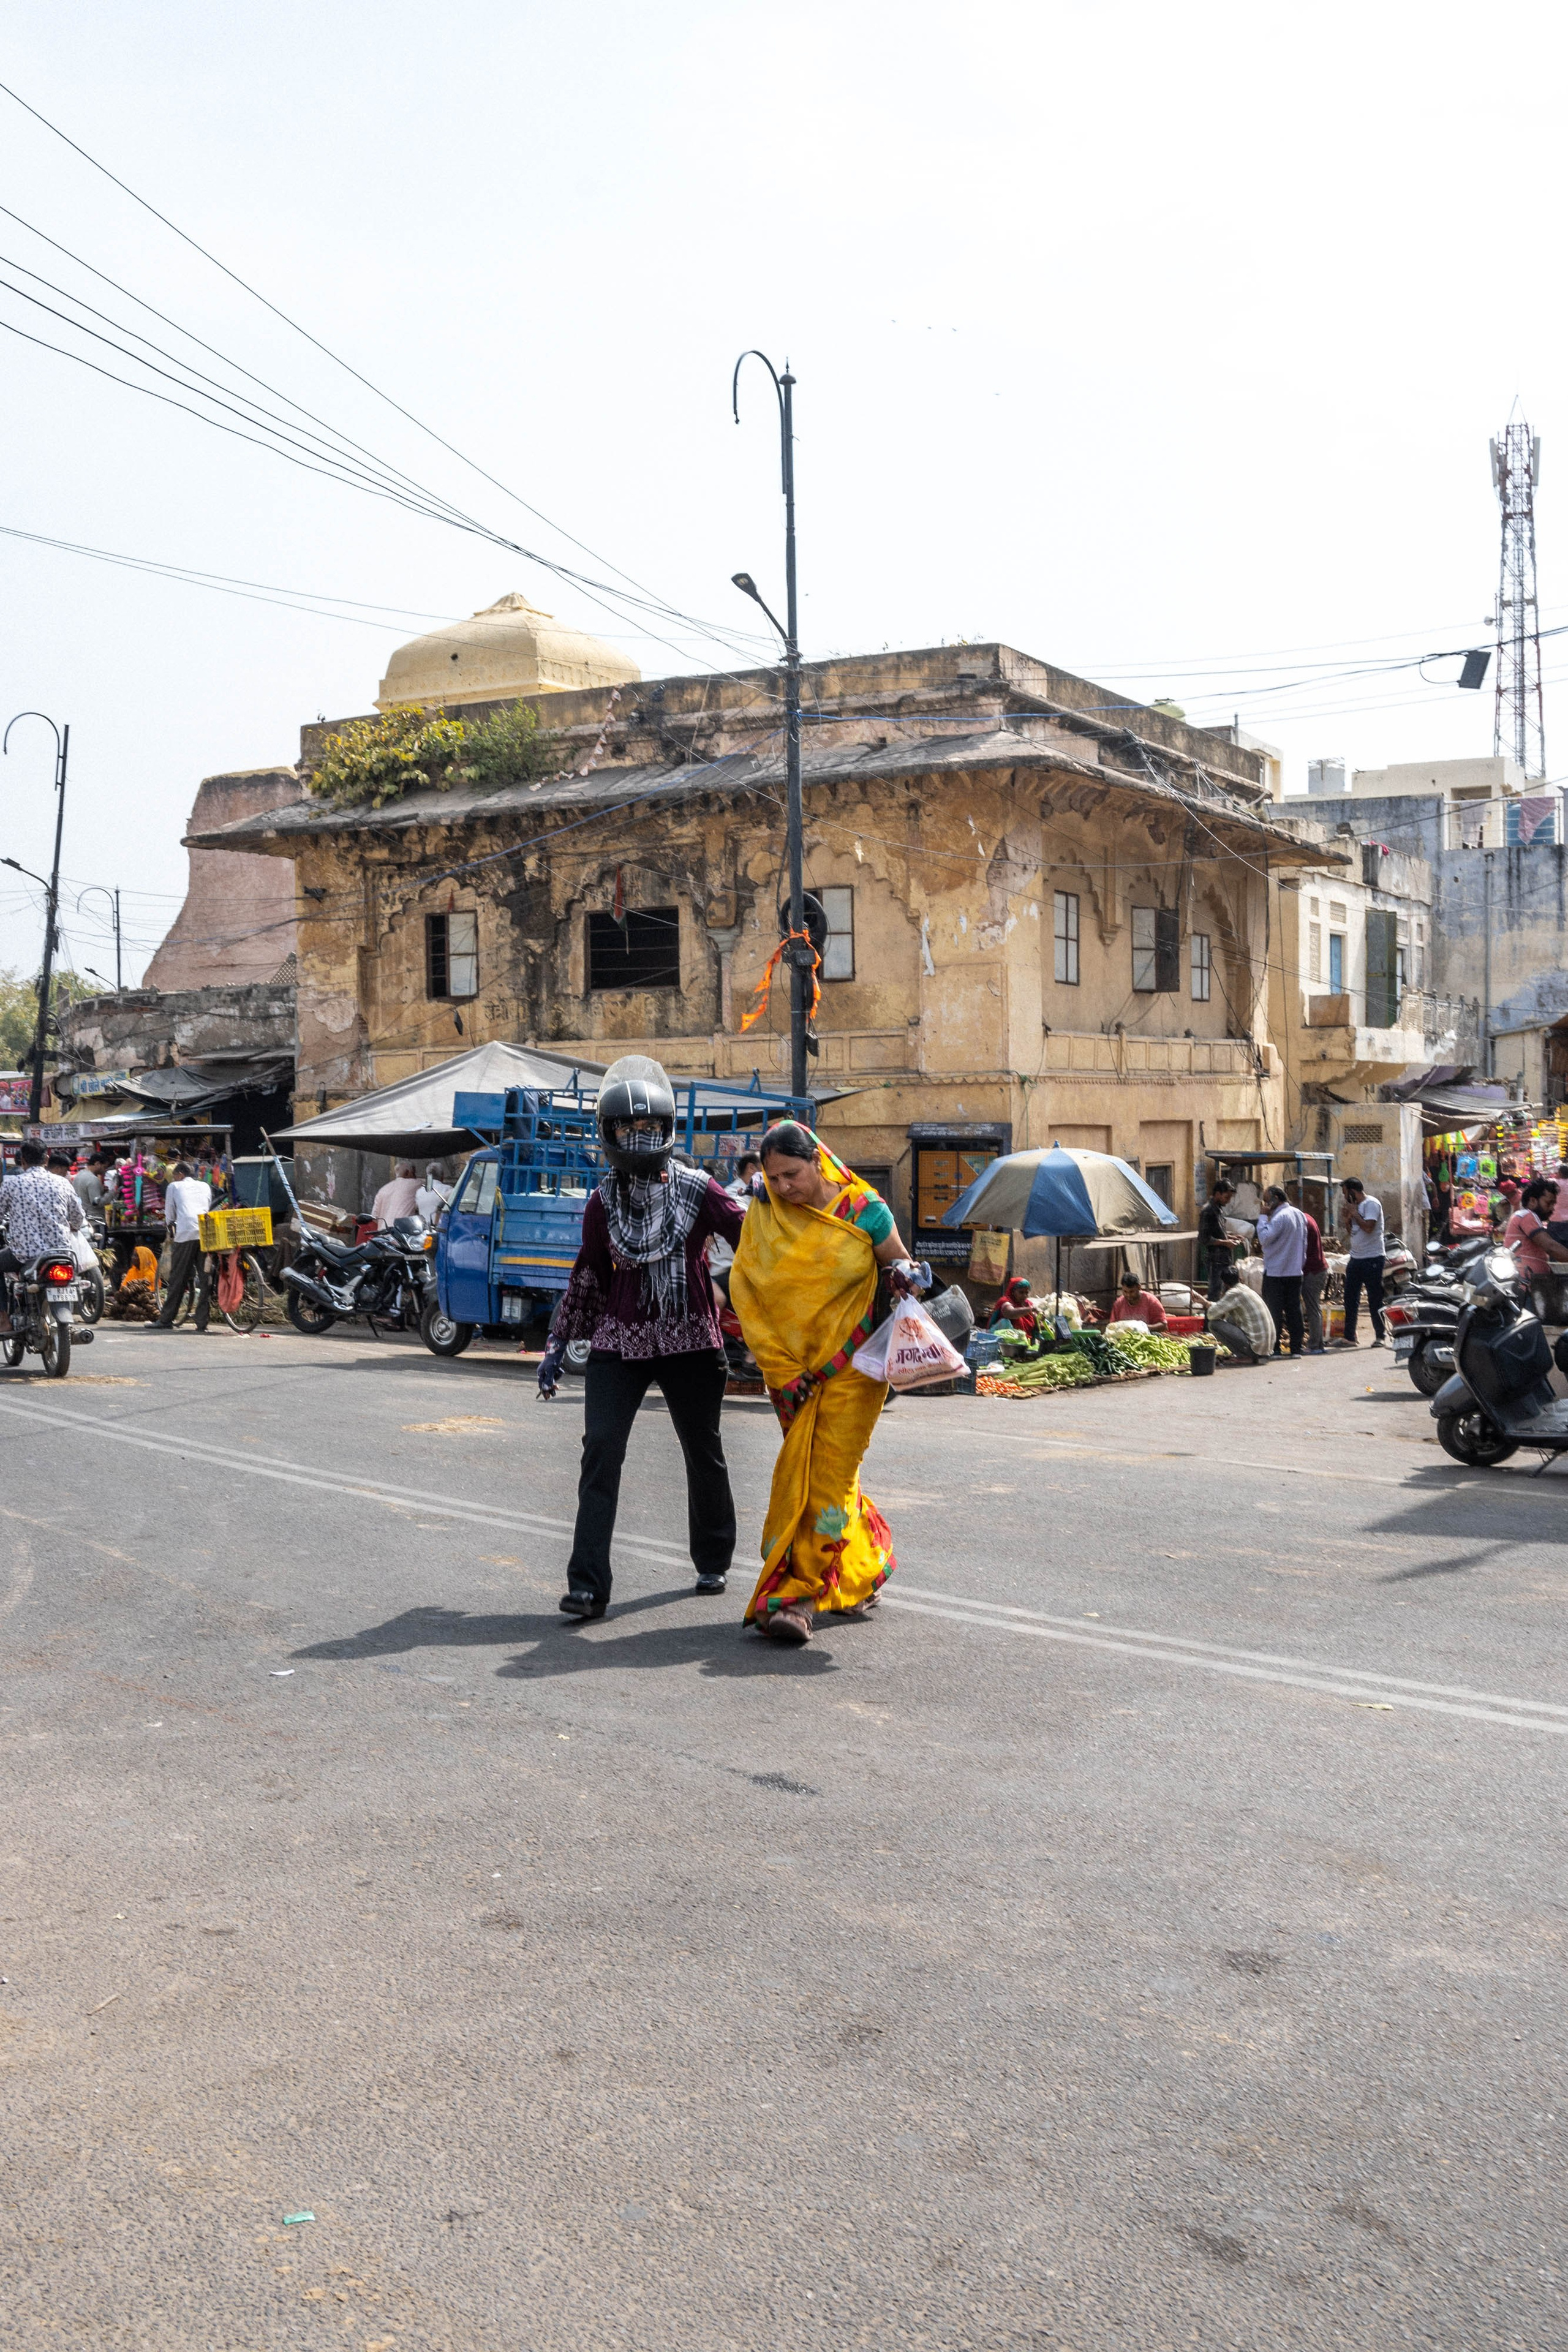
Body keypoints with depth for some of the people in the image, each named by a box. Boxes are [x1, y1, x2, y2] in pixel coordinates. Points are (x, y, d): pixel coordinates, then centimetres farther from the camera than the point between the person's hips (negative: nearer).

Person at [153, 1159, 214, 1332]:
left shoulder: (175, 1187, 14)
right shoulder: (205, 1186, 23)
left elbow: (170, 1215, 19)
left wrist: (172, 1233, 35)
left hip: (185, 1234, -3)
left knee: (177, 1279, 2)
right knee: (205, 1278, 4)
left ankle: (166, 1320, 6)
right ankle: (202, 1321, 0)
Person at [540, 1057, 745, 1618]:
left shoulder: (696, 1190, -2)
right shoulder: (603, 1203, 5)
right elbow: (587, 1278, 13)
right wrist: (557, 1346, 14)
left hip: (690, 1341, -1)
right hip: (619, 1342, 1)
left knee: (704, 1454, 11)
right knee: (601, 1450, -13)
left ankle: (712, 1561, 34)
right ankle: (588, 1586, -14)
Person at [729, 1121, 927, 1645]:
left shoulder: (863, 1210, -6)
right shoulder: (763, 1215, -1)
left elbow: (898, 1263, 8)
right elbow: (744, 1289, -1)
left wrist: (907, 1274, -18)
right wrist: (780, 1369, -7)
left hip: (852, 1365, -3)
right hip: (791, 1366, 3)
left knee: (829, 1476, -7)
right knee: (802, 1475, 7)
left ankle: (802, 1592, -5)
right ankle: (863, 1565, 25)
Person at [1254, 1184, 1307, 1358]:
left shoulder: (1280, 1217, -17)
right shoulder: (1299, 1215, 11)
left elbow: (1265, 1238, -20)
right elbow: (1304, 1243, 17)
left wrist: (1263, 1217, -13)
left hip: (1276, 1273, -8)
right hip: (1295, 1272, 8)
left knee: (1274, 1311, -2)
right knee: (1294, 1310, 8)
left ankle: (1274, 1349, -1)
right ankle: (1296, 1348, 8)